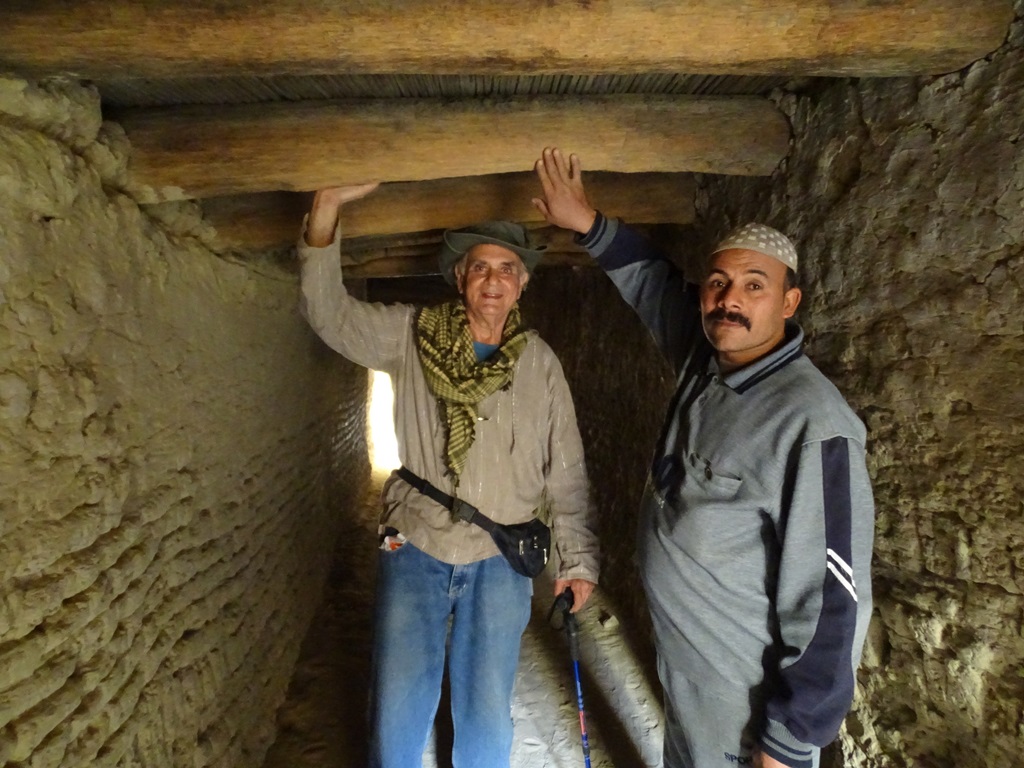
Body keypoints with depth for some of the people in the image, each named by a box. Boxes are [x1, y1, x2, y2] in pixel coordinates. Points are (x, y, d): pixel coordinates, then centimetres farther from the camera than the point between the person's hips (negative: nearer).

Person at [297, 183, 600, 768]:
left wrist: (579, 558, 2)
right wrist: (328, 207, -18)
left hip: (501, 563, 1)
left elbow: (567, 471, 2)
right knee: (397, 713, 10)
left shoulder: (541, 363, -1)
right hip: (415, 550, 0)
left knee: (488, 716, 16)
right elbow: (330, 313, -8)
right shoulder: (411, 334, -1)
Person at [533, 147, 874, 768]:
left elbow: (833, 600, -25)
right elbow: (652, 280, 12)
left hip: (747, 707, -7)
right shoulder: (706, 362, -5)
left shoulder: (812, 425, -27)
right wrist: (588, 224, 5)